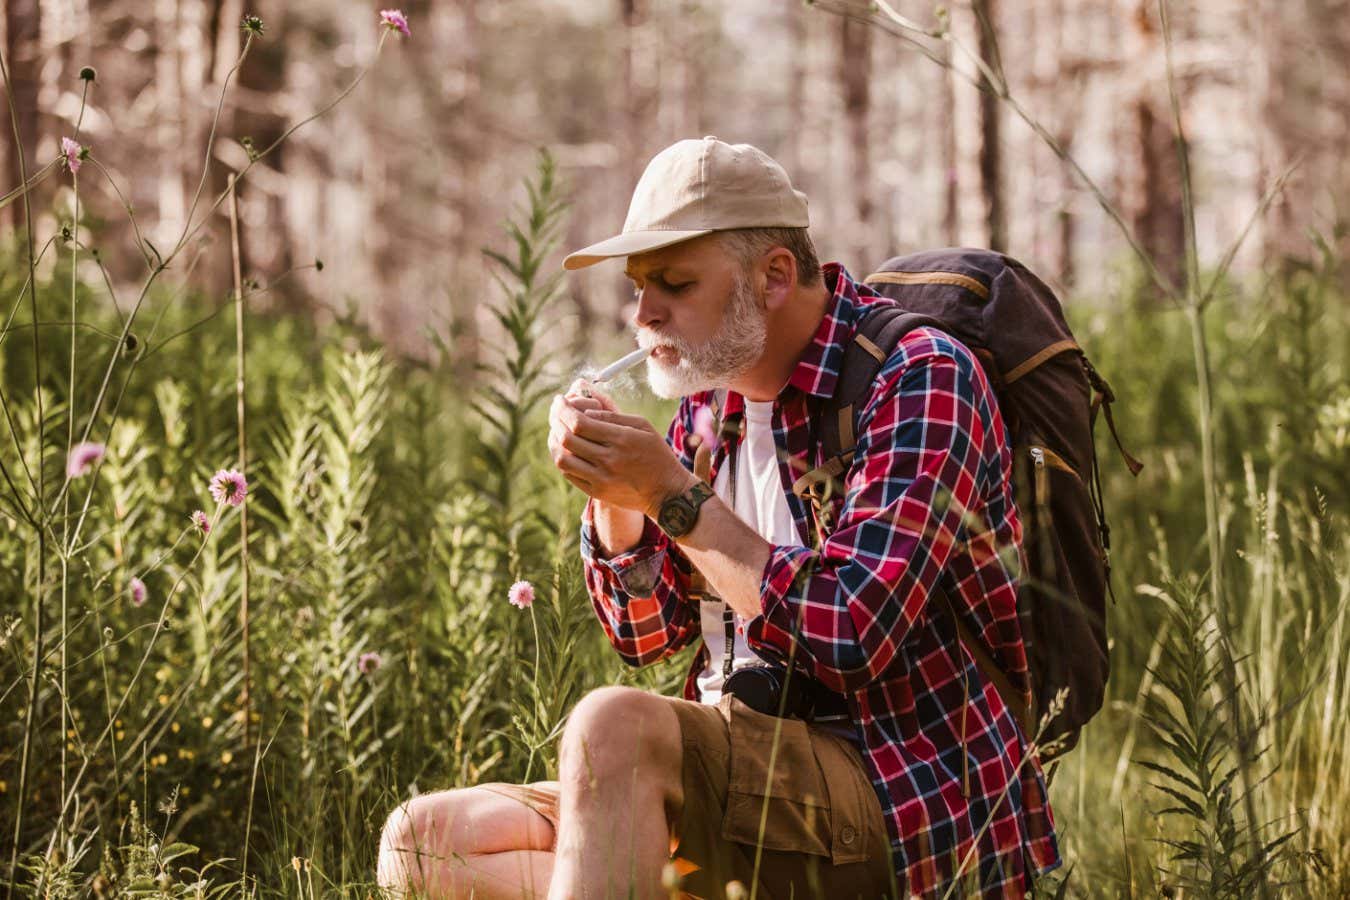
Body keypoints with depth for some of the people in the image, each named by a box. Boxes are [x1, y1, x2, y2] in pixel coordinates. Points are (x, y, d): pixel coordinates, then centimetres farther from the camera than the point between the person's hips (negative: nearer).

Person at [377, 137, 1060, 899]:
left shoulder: (916, 381, -10)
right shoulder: (712, 397, 13)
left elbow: (852, 641, -21)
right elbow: (645, 634, 17)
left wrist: (675, 494, -18)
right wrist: (613, 494, -2)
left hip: (902, 800, -9)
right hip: (750, 774, 9)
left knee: (615, 727, -34)